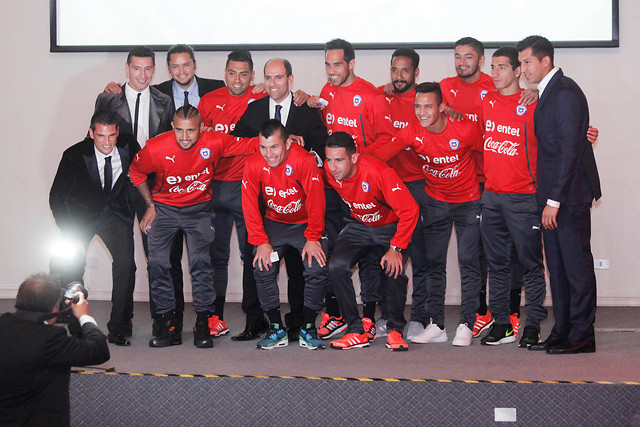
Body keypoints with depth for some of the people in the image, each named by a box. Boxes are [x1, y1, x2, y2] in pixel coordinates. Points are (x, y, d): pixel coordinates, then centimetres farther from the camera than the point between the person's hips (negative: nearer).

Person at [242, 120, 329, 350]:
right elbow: (250, 205, -10)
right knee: (262, 269, -16)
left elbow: (316, 200, -20)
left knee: (318, 269, -19)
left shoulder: (305, 161, -25)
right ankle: (276, 329, -2)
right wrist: (261, 241, -13)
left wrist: (312, 238, -18)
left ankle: (308, 328, -1)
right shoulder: (254, 164, -15)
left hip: (305, 223, -2)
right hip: (274, 223, 2)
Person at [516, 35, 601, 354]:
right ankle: (562, 331, 18)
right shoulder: (547, 92, 16)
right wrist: (548, 198, 14)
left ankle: (582, 335, 3)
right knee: (557, 265, 11)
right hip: (553, 195, 10)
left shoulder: (565, 94, -14)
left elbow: (570, 149, -19)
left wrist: (554, 200, -19)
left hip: (569, 195, -10)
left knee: (576, 264, -3)